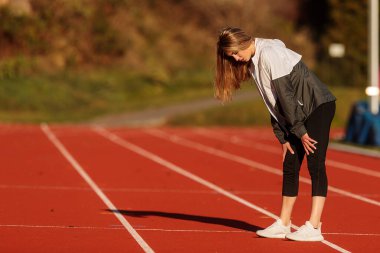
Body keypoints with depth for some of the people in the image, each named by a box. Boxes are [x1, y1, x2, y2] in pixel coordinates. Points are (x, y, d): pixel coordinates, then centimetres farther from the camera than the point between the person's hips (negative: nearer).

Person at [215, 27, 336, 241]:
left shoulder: (269, 53, -17)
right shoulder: (254, 63, 11)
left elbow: (285, 95, -17)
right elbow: (273, 102, 13)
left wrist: (300, 131, -16)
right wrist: (283, 137, 8)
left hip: (319, 105, -10)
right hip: (297, 116, 10)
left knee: (315, 164, -13)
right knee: (290, 166, 9)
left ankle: (314, 228, -18)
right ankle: (283, 225, 15)